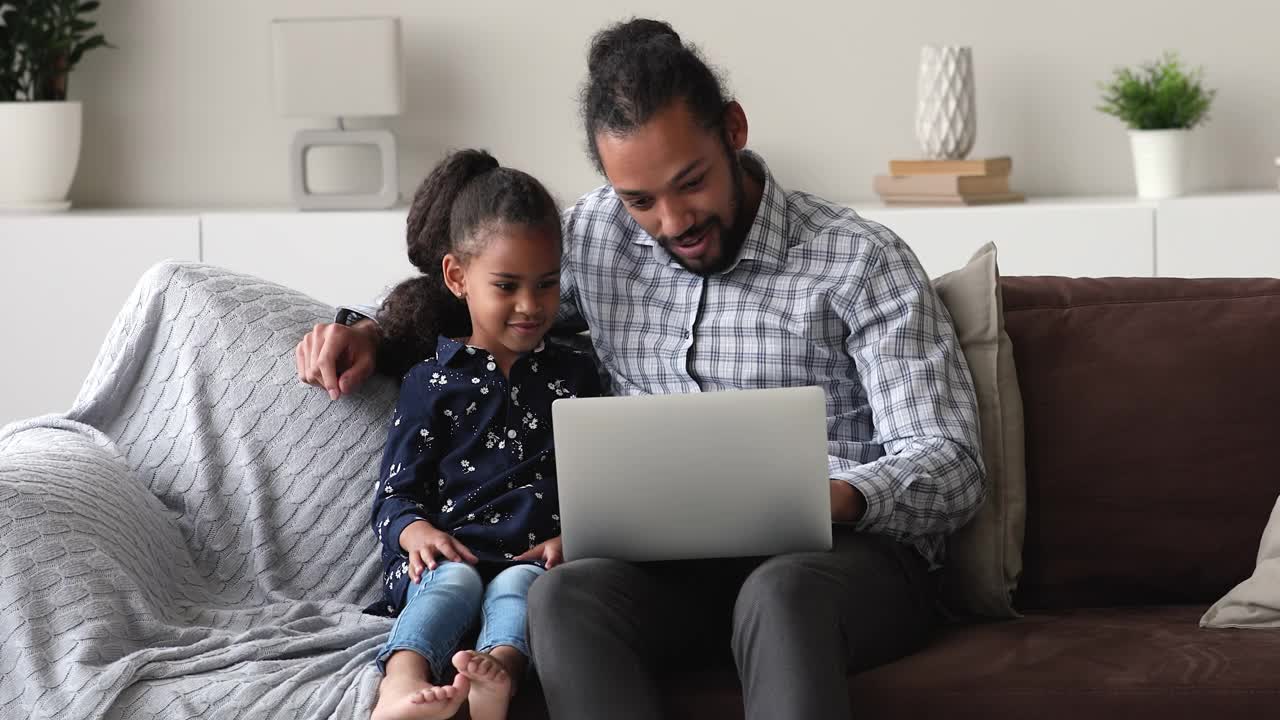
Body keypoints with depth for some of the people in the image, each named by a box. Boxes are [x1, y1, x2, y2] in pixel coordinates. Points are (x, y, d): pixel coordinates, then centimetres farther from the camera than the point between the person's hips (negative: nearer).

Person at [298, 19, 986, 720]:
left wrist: (836, 498, -28)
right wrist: (369, 330, 10)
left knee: (782, 592, -41)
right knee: (566, 595, -32)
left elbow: (951, 466, -6)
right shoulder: (593, 235, 12)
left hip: (850, 554, -3)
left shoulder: (861, 260, -1)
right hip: (678, 564, 3)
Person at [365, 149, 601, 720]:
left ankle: (498, 671, -67)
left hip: (535, 556, 1)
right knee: (453, 581, -34)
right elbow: (395, 490, 10)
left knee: (518, 586, -33)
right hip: (451, 550, 0)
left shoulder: (572, 374, 20)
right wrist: (415, 529, -14)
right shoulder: (431, 382, 15)